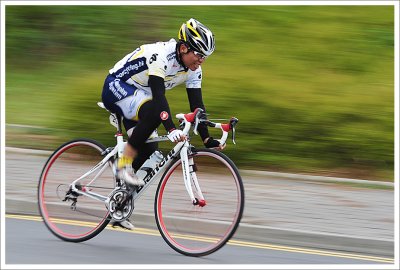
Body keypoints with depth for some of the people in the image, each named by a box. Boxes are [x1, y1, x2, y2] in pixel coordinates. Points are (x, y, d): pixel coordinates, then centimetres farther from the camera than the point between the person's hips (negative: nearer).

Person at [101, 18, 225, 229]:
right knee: (153, 112, -36)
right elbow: (158, 94, -41)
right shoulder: (160, 55, -31)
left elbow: (196, 105, -4)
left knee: (149, 150, -4)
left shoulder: (193, 69, -6)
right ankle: (124, 164, -23)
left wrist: (207, 140, -13)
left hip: (139, 97, 9)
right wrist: (171, 129, -51)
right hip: (116, 87, -9)